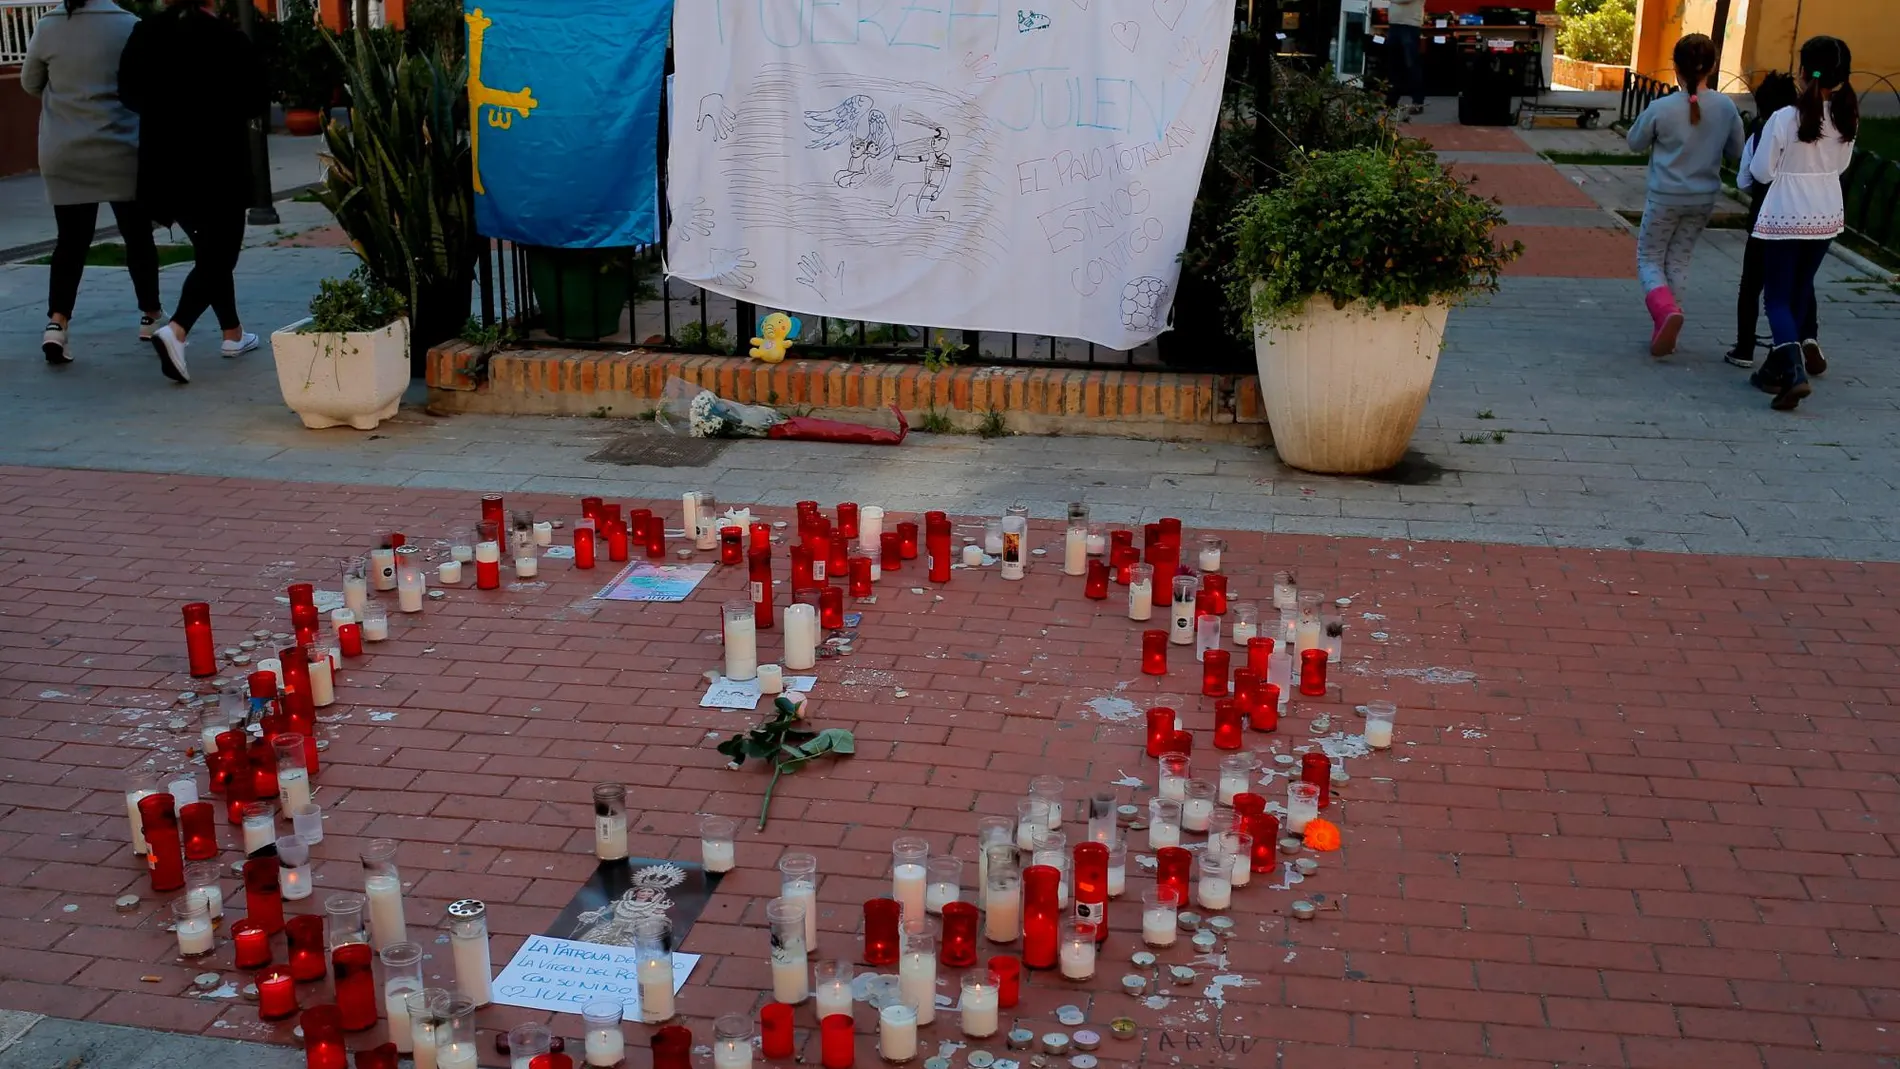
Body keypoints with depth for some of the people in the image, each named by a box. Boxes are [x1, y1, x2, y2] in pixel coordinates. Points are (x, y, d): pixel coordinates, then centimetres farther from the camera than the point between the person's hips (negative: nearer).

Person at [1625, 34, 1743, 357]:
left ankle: (1666, 310, -16)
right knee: (1679, 261, 16)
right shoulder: (1726, 107, -7)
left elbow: (1635, 143, -1)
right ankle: (1663, 329, 19)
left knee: (1649, 257, 11)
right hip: (1703, 199, 4)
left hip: (1665, 197, -4)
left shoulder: (1660, 108, -18)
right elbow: (1736, 152, 5)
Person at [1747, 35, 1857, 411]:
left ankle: (1793, 370, -18)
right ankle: (1782, 365, 28)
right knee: (1801, 288, 19)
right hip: (1827, 217, 5)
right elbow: (1841, 165, 9)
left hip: (1785, 218, -5)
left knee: (1778, 296, 2)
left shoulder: (1785, 118, -19)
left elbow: (1761, 172, -11)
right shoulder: (1846, 117, -4)